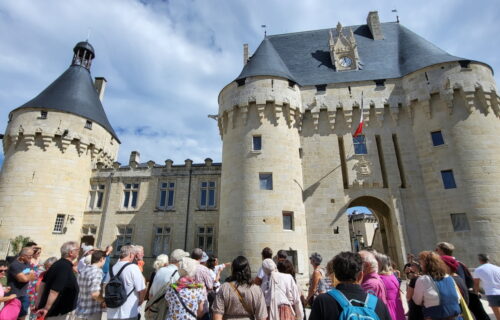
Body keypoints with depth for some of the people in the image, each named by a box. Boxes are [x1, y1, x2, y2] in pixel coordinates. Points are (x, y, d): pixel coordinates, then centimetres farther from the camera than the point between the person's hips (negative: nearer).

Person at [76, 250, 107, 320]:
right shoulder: (97, 271, -20)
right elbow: (95, 294, -26)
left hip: (80, 311, 7)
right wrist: (103, 301, -9)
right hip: (93, 312, -7)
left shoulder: (83, 271, 4)